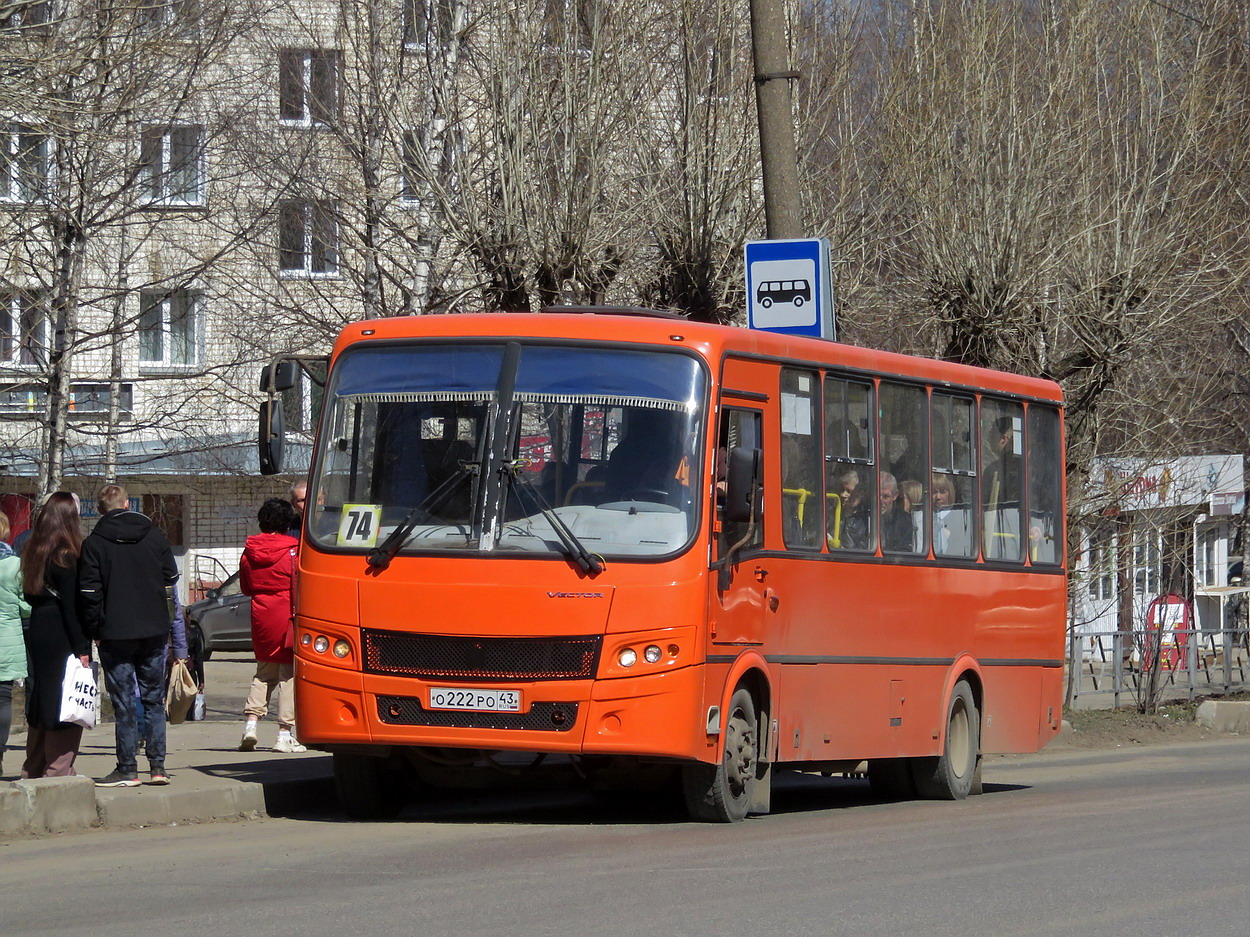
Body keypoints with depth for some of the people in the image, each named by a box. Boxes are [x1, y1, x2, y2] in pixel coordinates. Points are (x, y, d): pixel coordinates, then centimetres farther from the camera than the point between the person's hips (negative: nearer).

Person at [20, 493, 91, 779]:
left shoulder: (33, 553, 9)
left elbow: (29, 595, 12)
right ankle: (58, 770, -5)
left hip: (37, 637, 8)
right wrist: (81, 648, -15)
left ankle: (33, 771, 21)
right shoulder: (66, 557, -14)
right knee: (64, 706, -4)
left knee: (39, 706, 15)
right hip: (62, 639, -8)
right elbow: (71, 606, -16)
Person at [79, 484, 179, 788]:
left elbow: (89, 592, -8)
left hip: (116, 634, -3)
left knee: (124, 703, 1)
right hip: (154, 632, 3)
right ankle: (157, 765, 7)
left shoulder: (94, 543, -6)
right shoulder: (154, 535, 4)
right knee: (154, 699, 11)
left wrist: (95, 631, 1)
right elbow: (171, 580, 8)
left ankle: (127, 769, 0)